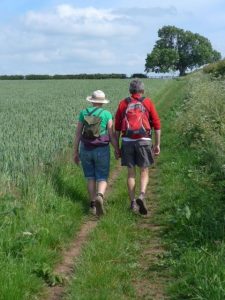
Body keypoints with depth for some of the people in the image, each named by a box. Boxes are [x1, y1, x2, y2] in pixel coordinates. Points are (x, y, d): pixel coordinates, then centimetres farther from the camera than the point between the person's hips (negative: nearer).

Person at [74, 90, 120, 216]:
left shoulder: (83, 113, 0)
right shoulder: (107, 114, -6)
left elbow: (78, 134, 1)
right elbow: (112, 135, -8)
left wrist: (76, 152, 7)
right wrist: (117, 150, 4)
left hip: (86, 150, 2)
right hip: (102, 150, -2)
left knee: (91, 177, 18)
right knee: (102, 179, 4)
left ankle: (93, 204, 14)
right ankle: (99, 197, -26)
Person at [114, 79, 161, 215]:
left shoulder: (123, 103, 8)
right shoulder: (148, 102, 5)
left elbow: (117, 127, 7)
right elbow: (157, 124, 1)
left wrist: (116, 146, 12)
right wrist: (157, 144, 7)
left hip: (127, 141, 2)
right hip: (144, 141, -1)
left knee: (131, 173, 10)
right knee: (144, 172, 8)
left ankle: (133, 203, 9)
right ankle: (142, 196, -15)